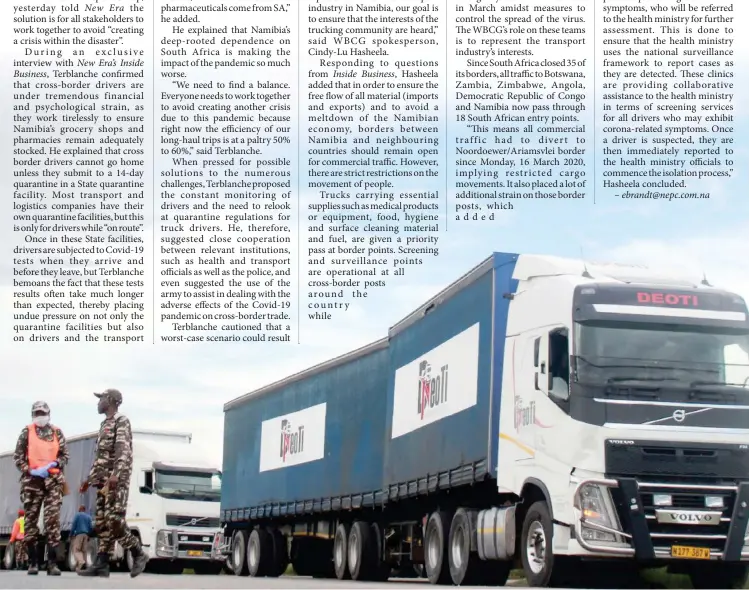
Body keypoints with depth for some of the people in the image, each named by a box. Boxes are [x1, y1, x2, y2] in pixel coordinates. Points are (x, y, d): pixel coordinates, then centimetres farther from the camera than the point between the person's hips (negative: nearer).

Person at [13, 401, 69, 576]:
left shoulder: (57, 432, 12)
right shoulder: (27, 432, 8)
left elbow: (65, 455, 13)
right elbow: (17, 457, 5)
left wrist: (54, 464, -6)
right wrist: (30, 471, -9)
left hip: (53, 480, 0)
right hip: (32, 480, 0)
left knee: (53, 520, -9)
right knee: (31, 520, 1)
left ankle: (52, 563, -10)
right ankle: (33, 562, 7)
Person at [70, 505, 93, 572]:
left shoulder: (78, 515, 3)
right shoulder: (88, 517, 16)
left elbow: (74, 525, -3)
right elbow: (91, 527, 12)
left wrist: (71, 534, 3)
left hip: (79, 534, -5)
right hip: (86, 535, 5)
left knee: (76, 550, -10)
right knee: (83, 550, 6)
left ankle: (81, 561, -36)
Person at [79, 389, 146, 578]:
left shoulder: (121, 422, -5)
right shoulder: (104, 425, 23)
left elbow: (124, 451, -17)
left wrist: (116, 475, -29)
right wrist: (90, 478, 24)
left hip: (117, 480, -9)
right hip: (103, 481, 9)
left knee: (114, 521, -17)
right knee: (101, 523, 3)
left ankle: (138, 554, -6)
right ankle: (101, 564, 1)